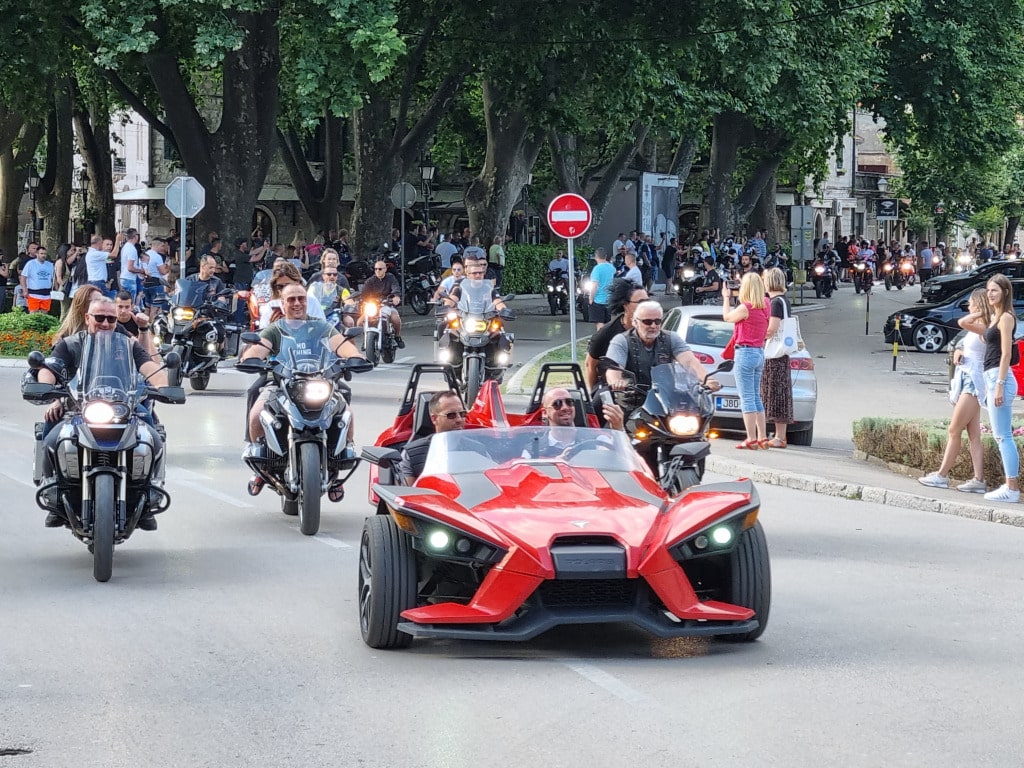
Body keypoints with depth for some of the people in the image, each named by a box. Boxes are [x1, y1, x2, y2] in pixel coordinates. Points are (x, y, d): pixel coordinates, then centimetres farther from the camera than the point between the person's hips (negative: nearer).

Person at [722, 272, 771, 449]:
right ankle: (762, 437, 15)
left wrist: (726, 298, 16)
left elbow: (727, 317, 1)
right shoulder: (764, 306, 4)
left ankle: (751, 439, -8)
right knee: (756, 397, 15)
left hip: (745, 353, -8)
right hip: (760, 353, 8)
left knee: (747, 398, -6)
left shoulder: (745, 308, -16)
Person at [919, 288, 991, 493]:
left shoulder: (984, 328, -14)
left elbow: (962, 322, -30)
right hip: (966, 380, 10)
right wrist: (958, 351, 0)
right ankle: (978, 480, 2)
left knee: (954, 430, -4)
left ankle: (942, 475, 1)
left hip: (973, 382, -10)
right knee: (973, 435, 5)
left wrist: (980, 313, -15)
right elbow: (964, 343, 21)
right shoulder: (977, 327, 14)